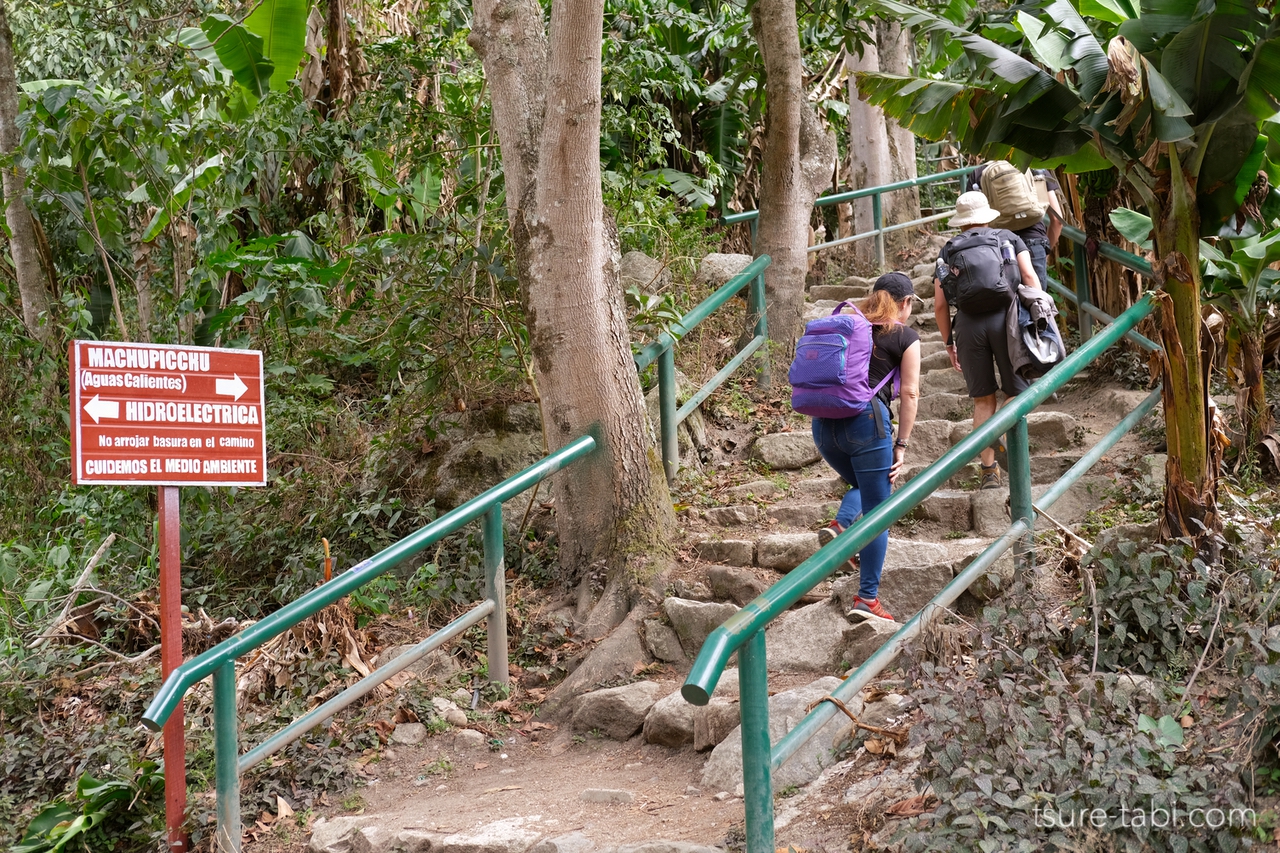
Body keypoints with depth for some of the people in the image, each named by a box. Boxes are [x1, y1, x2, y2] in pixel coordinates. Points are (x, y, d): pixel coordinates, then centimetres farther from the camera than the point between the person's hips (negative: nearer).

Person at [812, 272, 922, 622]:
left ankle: (839, 525, 0)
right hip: (867, 419, -5)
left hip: (824, 422, 5)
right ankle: (868, 598, 3)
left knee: (862, 486, 29)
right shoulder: (905, 336, 6)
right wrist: (901, 445, 4)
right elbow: (909, 393, 1)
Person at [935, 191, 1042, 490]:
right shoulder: (1009, 238, 17)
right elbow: (1030, 278, 3)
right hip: (1005, 317, -1)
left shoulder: (948, 250, 17)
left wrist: (949, 342, 20)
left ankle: (989, 471, 7)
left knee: (983, 400, 9)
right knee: (1016, 394, 8)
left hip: (968, 323, 1)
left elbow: (940, 305, 12)